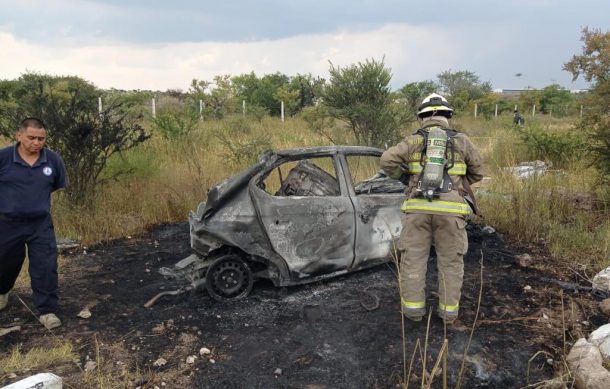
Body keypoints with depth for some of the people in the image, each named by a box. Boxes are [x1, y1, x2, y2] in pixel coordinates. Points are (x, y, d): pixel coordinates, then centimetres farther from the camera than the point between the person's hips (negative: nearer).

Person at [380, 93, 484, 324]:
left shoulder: (414, 140, 6)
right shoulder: (461, 141, 8)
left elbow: (388, 160, -5)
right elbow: (477, 172, 14)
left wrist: (403, 176, 11)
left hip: (418, 208, 0)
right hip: (450, 209, 0)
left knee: (413, 258, 10)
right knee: (451, 261, 11)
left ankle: (413, 308, 13)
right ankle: (449, 310, 17)